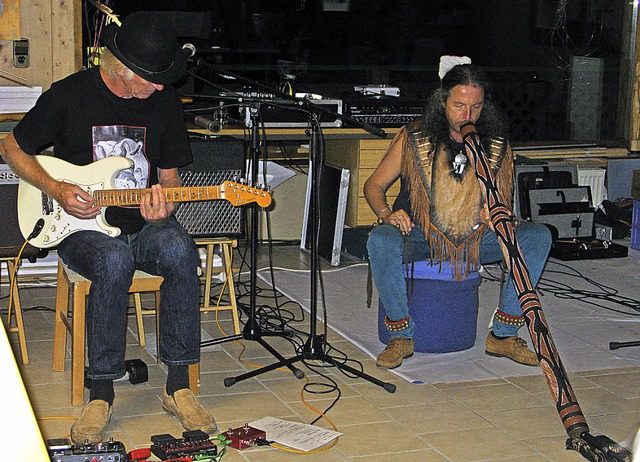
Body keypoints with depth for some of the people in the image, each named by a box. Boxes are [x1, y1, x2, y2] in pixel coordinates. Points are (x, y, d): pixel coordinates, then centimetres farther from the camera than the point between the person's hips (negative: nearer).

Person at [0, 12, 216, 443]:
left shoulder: (164, 101, 4)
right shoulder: (69, 96, -6)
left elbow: (169, 174, 11)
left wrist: (161, 207, -13)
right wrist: (57, 189, -9)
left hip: (143, 224, 3)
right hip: (84, 227, -2)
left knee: (179, 249, -32)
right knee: (114, 260, -38)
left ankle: (178, 386, -24)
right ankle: (101, 392, -24)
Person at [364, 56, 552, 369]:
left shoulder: (497, 144, 1)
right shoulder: (414, 137, -6)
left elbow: (504, 201, 8)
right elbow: (374, 185, 0)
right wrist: (387, 214, -22)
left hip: (475, 239, 3)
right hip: (418, 237, -2)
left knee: (538, 236, -17)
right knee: (380, 241, -35)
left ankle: (503, 334, -9)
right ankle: (401, 335, -15)